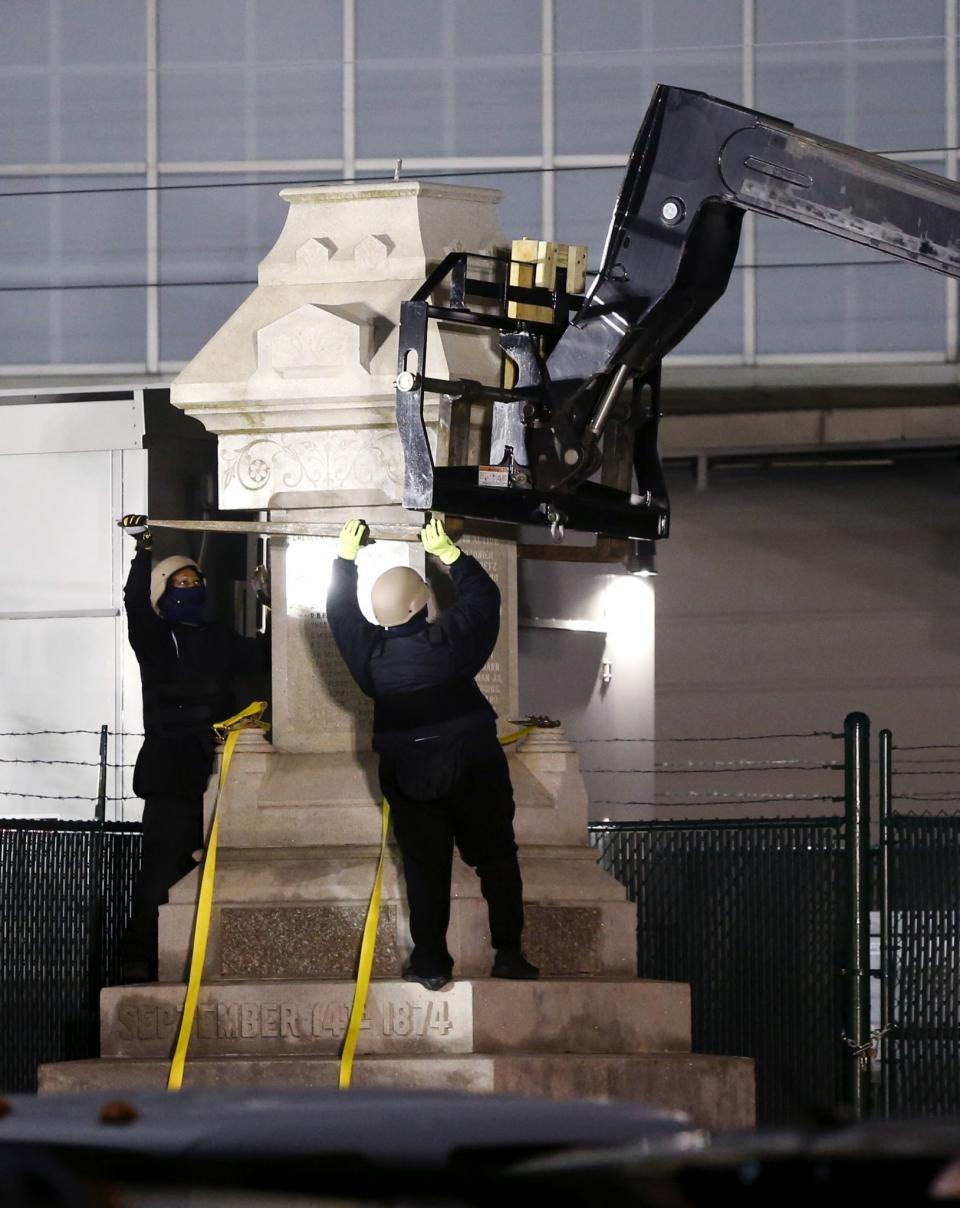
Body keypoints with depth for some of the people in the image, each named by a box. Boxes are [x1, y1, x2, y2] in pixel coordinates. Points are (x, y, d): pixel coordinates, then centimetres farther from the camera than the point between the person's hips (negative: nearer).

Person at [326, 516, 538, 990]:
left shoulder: (370, 653, -10)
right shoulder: (451, 639, -16)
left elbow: (340, 614, 9)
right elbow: (483, 594, 1)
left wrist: (345, 557, 18)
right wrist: (448, 553, 10)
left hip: (407, 777, 2)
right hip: (474, 768, -2)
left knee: (425, 868, 9)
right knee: (496, 859, 10)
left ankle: (429, 963, 7)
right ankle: (509, 954, 8)